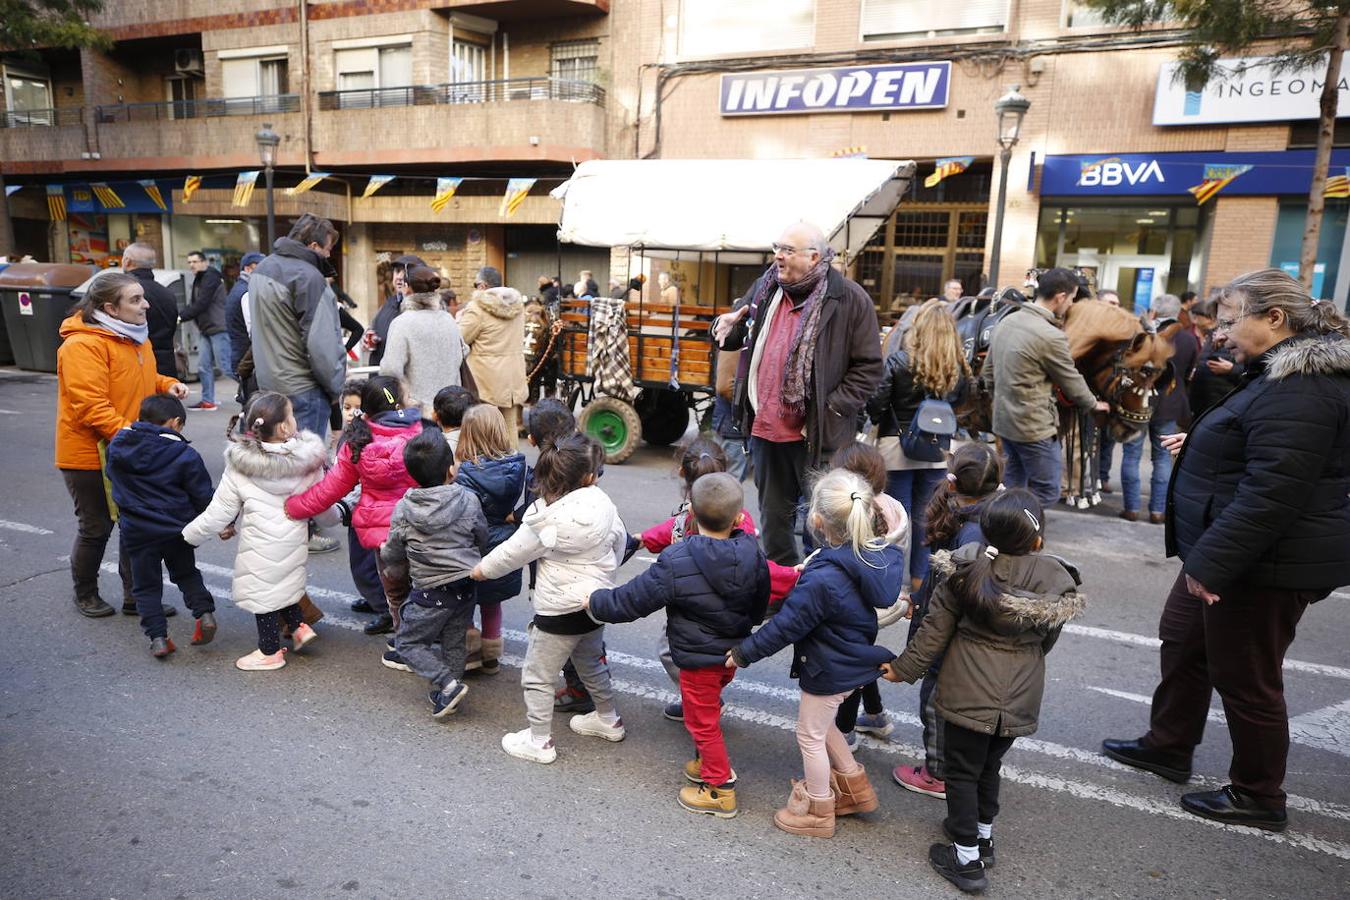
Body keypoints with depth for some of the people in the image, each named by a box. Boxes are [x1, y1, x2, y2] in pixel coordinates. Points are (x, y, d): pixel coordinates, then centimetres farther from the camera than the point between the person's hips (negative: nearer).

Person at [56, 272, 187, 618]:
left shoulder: (134, 337, 9)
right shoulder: (83, 345, -21)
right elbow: (90, 405, -27)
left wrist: (166, 384, 3)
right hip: (91, 457, -8)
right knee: (96, 528, 7)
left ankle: (136, 596, 23)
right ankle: (85, 594, 30)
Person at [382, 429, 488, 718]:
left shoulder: (402, 510, -11)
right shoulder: (468, 500, -10)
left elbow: (393, 554, 0)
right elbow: (482, 541, 4)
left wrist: (383, 551, 24)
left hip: (430, 591, -3)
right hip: (465, 587, 3)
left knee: (407, 643, 13)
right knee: (453, 643, 19)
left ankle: (448, 684, 0)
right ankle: (447, 693, 25)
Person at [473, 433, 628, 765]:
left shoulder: (546, 517, -21)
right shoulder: (602, 502, -10)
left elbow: (512, 553, -9)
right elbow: (620, 539, 6)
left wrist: (483, 569, 11)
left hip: (559, 610, -6)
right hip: (596, 601, 6)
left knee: (537, 676, 12)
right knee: (591, 663, 29)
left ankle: (539, 741, 23)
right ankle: (608, 720, 44)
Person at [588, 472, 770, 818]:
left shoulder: (676, 562, -27)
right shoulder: (753, 553, -12)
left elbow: (631, 600, -18)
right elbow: (760, 602, 6)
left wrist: (596, 602, 1)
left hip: (697, 657, -6)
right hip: (734, 652, 6)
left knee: (702, 721, 12)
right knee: (709, 708, 28)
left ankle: (719, 790, 24)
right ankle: (708, 762, 44)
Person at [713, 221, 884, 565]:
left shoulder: (849, 299, -9)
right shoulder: (765, 288, 8)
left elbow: (869, 367, -7)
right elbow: (735, 337, 21)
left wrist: (831, 411, -14)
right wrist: (727, 327, -3)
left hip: (816, 434, -6)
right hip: (766, 429, 6)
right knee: (774, 514, 18)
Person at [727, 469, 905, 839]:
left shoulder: (821, 580, -35)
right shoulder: (879, 554, -12)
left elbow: (785, 627, -24)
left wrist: (743, 653, -9)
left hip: (829, 670, -8)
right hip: (856, 659, 8)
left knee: (810, 735, 15)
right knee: (822, 725, 29)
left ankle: (818, 811, 34)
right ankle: (855, 785, 43)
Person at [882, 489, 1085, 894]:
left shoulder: (967, 568, -16)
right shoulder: (1056, 581, -12)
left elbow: (936, 629, -9)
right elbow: (1048, 639, 2)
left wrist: (905, 668, 4)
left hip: (970, 691, -3)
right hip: (1020, 696, 3)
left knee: (963, 770, 12)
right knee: (990, 765, 24)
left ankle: (967, 857, 19)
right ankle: (982, 834, 41)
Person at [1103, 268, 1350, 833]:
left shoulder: (1298, 390, -24)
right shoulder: (1286, 374, 11)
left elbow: (1271, 494, -29)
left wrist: (1213, 562, -27)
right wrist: (1200, 444, 17)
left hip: (1267, 564, -11)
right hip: (1231, 554, 11)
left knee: (1244, 677, 5)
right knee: (1182, 640, 21)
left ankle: (1259, 797, 25)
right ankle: (1168, 746, 38)